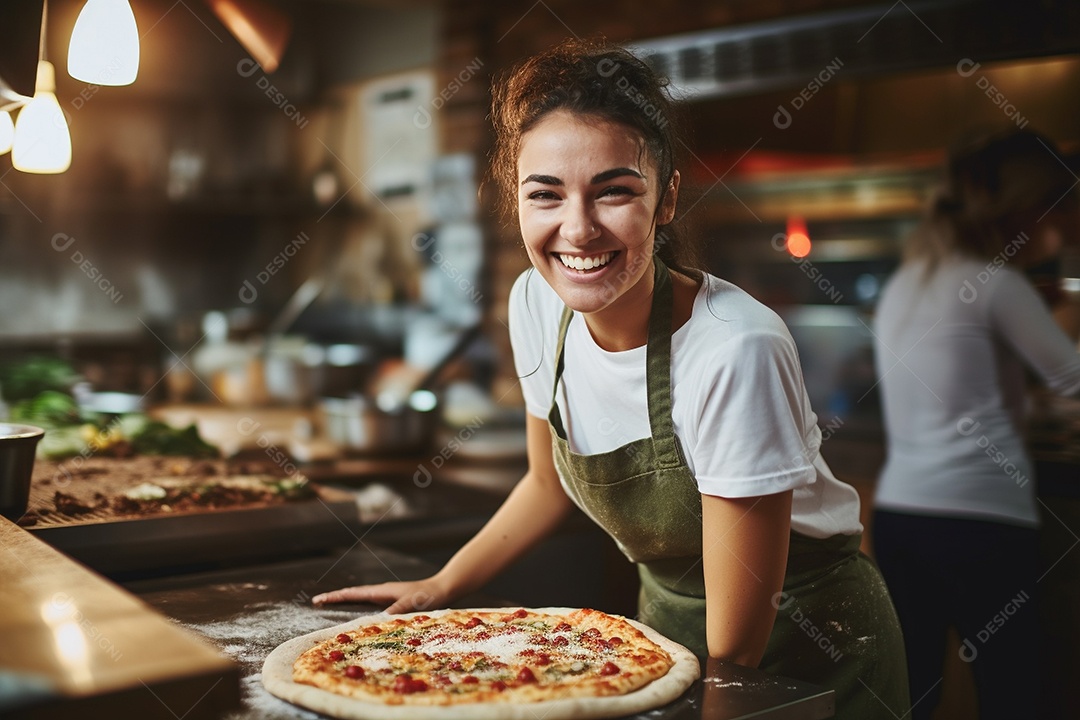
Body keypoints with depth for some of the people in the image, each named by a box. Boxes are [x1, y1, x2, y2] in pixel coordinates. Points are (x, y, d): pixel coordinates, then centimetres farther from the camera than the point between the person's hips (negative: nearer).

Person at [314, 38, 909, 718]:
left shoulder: (735, 354, -33)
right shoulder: (538, 304, -13)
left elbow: (735, 650, -25)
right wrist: (440, 586, 3)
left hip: (811, 648, -5)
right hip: (668, 624, 5)